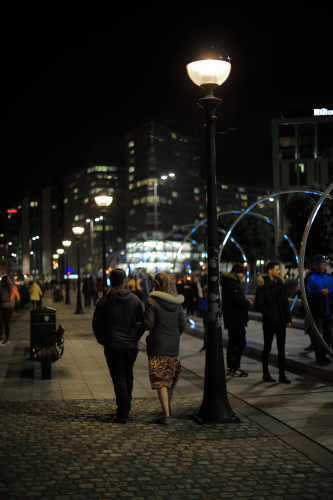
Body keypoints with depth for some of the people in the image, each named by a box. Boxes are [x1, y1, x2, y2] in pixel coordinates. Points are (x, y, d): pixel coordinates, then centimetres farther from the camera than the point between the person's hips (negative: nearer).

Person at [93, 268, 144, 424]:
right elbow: (142, 321, 6)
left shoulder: (103, 302, -6)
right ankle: (126, 406, 32)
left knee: (119, 378, -2)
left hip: (112, 345, -2)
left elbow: (97, 326, -1)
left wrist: (103, 341, 14)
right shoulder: (134, 299, -2)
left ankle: (123, 412, -10)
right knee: (128, 376, 20)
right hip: (131, 345, 3)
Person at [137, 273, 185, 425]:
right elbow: (182, 325, 8)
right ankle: (167, 409, 32)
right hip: (174, 347, 5)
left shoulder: (152, 301, -11)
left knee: (160, 381, -3)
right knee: (170, 379, 18)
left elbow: (148, 324, -15)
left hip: (158, 346, -5)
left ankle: (166, 415, -9)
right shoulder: (177, 303, 5)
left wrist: (137, 326, 5)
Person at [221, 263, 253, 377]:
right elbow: (238, 301, -24)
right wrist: (248, 303, -7)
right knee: (241, 343, -8)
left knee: (232, 342, 16)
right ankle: (235, 369, -8)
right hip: (236, 319, -11)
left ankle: (230, 367, 23)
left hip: (231, 319, 11)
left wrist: (245, 302, 4)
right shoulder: (232, 284, -19)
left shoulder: (229, 281, 15)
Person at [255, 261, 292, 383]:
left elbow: (285, 303, 13)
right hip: (269, 323, -6)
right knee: (267, 348, 5)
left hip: (281, 323, 6)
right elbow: (259, 305, -12)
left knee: (281, 348, 7)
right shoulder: (263, 286, -9)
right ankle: (265, 374, 15)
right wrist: (270, 316, -16)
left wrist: (288, 319, 6)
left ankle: (282, 375, 12)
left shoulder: (280, 284, 11)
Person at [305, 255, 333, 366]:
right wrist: (320, 292, -24)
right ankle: (319, 357, 10)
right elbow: (307, 293, -14)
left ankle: (323, 354, 27)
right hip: (317, 312, -6)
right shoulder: (310, 277, -7)